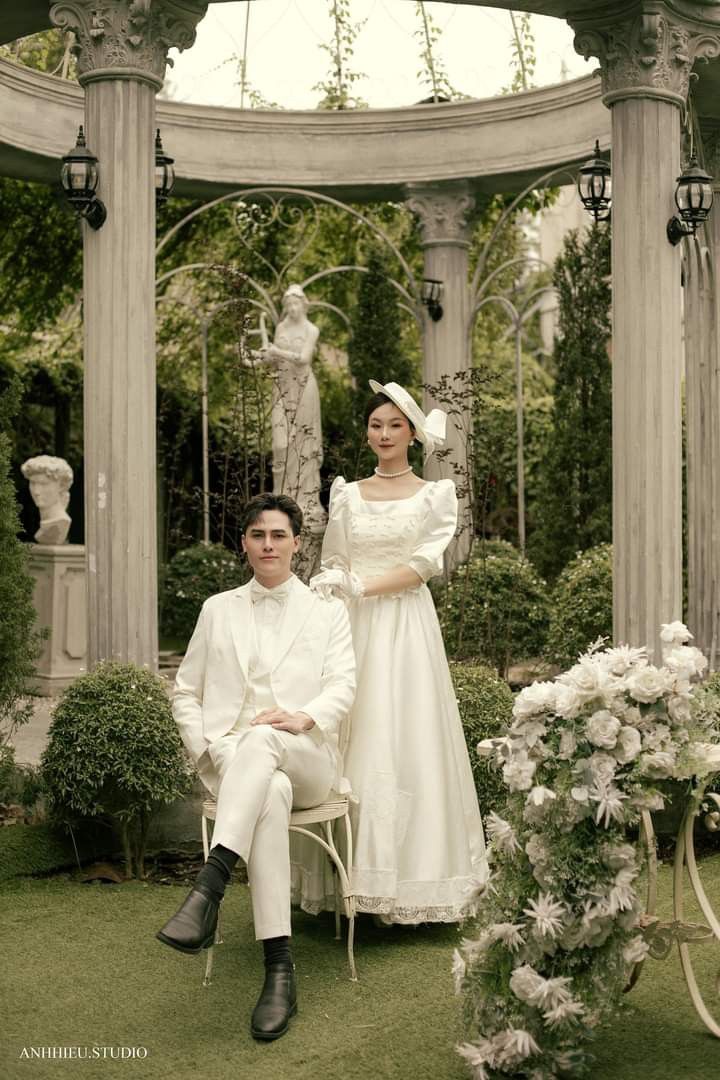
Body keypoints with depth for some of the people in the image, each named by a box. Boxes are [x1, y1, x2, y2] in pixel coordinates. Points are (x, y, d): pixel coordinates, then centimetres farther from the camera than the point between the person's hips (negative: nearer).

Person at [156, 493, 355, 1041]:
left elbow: (343, 686, 3)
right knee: (270, 793, -38)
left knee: (259, 741, -40)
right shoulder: (218, 609, 21)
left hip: (307, 760, -1)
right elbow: (185, 691, 21)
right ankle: (279, 968, -46)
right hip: (229, 760, 1)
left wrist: (304, 717, -19)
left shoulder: (328, 611, 17)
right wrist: (204, 746, 1)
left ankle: (208, 888, -52)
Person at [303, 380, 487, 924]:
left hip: (407, 628, -2)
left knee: (408, 743, -5)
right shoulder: (348, 494, 13)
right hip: (353, 632, 2)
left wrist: (362, 586, -14)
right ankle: (355, 872, 3)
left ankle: (413, 873, 1)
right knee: (355, 745, -1)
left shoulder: (436, 494, 6)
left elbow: (424, 564, -5)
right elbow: (333, 567, 10)